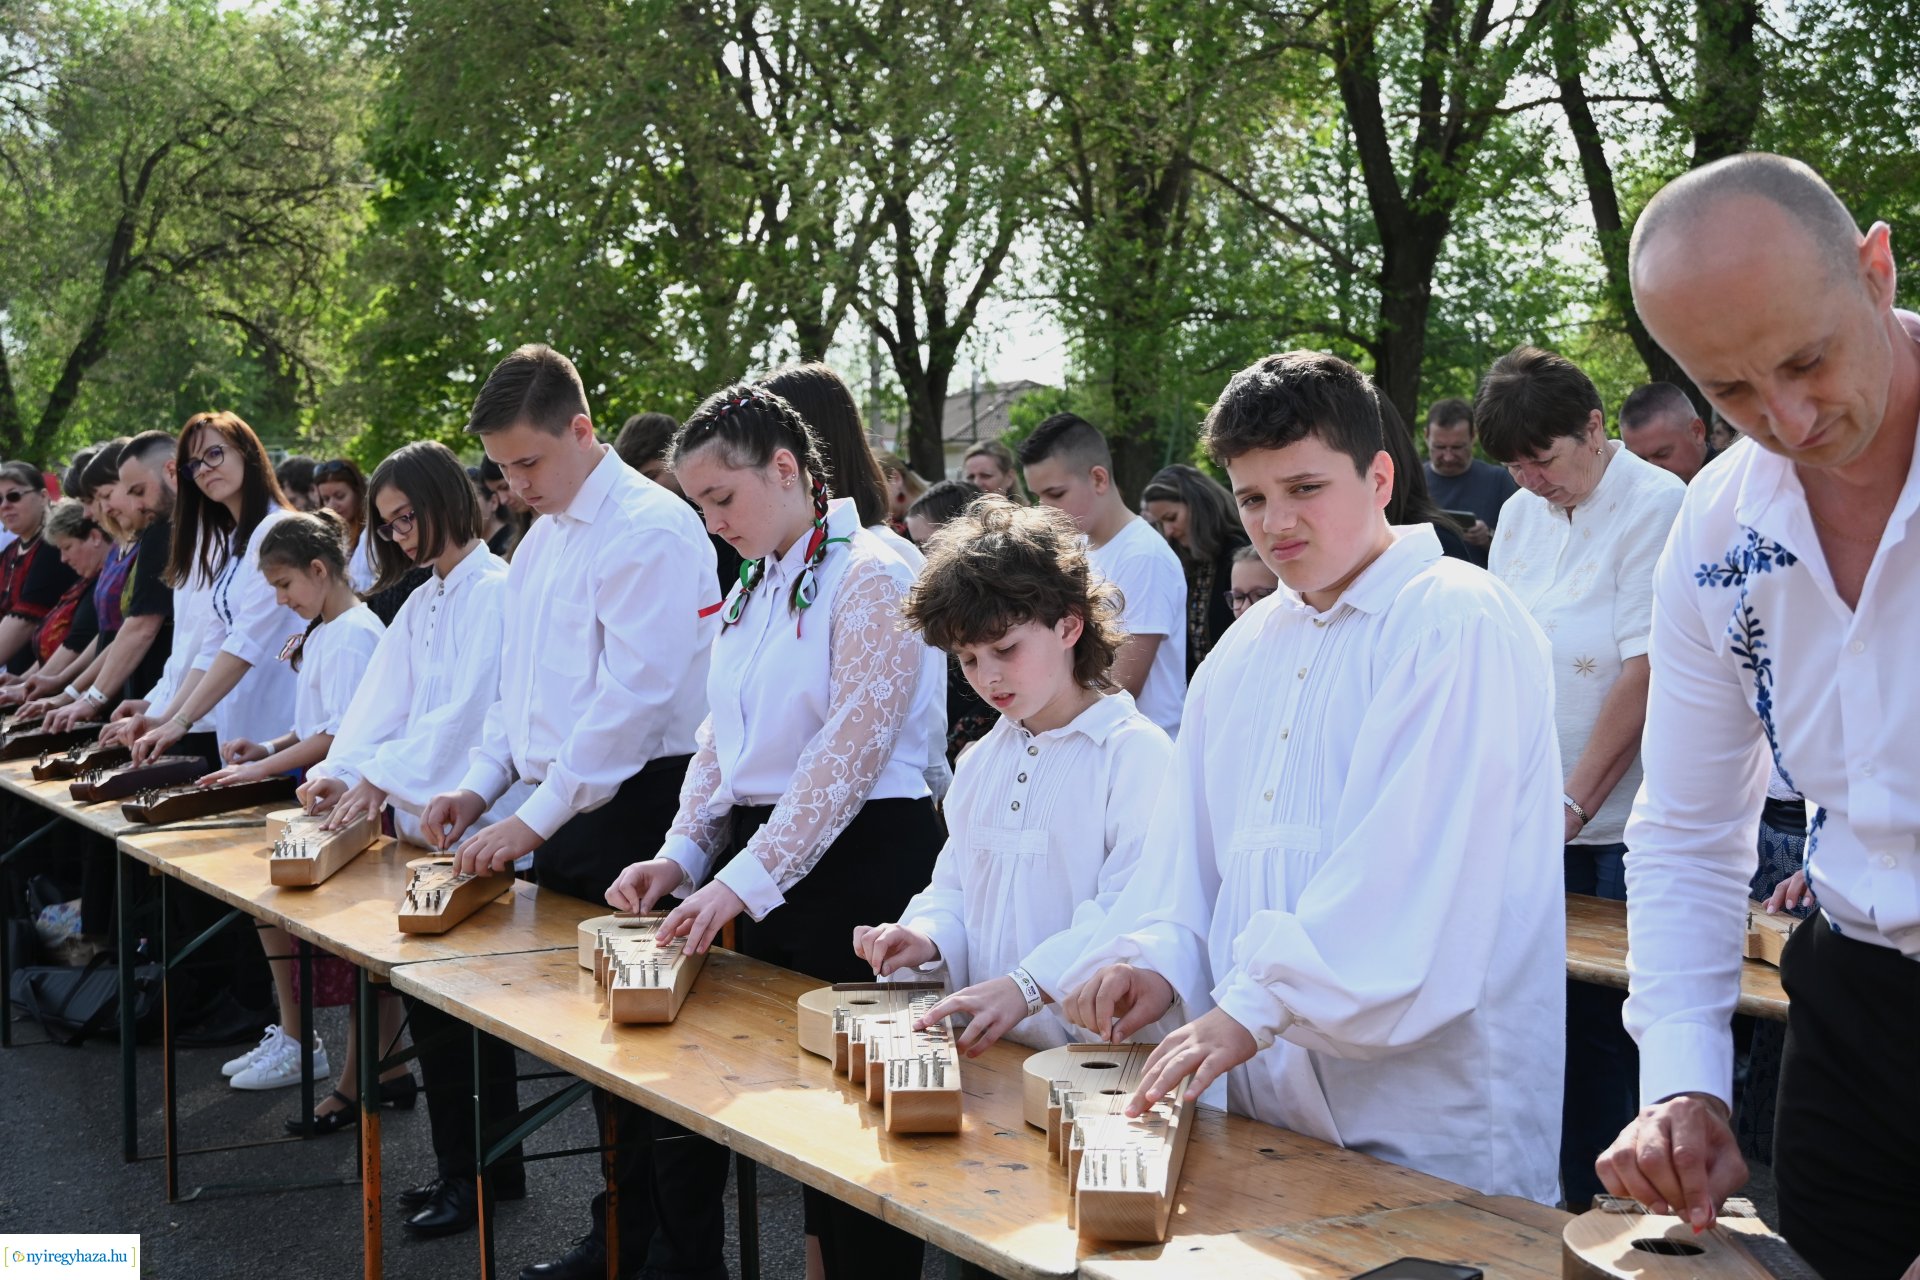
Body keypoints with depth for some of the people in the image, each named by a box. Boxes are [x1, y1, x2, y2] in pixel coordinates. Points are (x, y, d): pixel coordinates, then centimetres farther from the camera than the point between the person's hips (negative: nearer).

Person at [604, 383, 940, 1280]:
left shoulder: (869, 576, -11)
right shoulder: (754, 588, 15)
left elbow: (851, 750, -18)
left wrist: (742, 882, -21)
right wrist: (681, 856, 4)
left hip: (860, 861, -7)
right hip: (761, 860, 7)